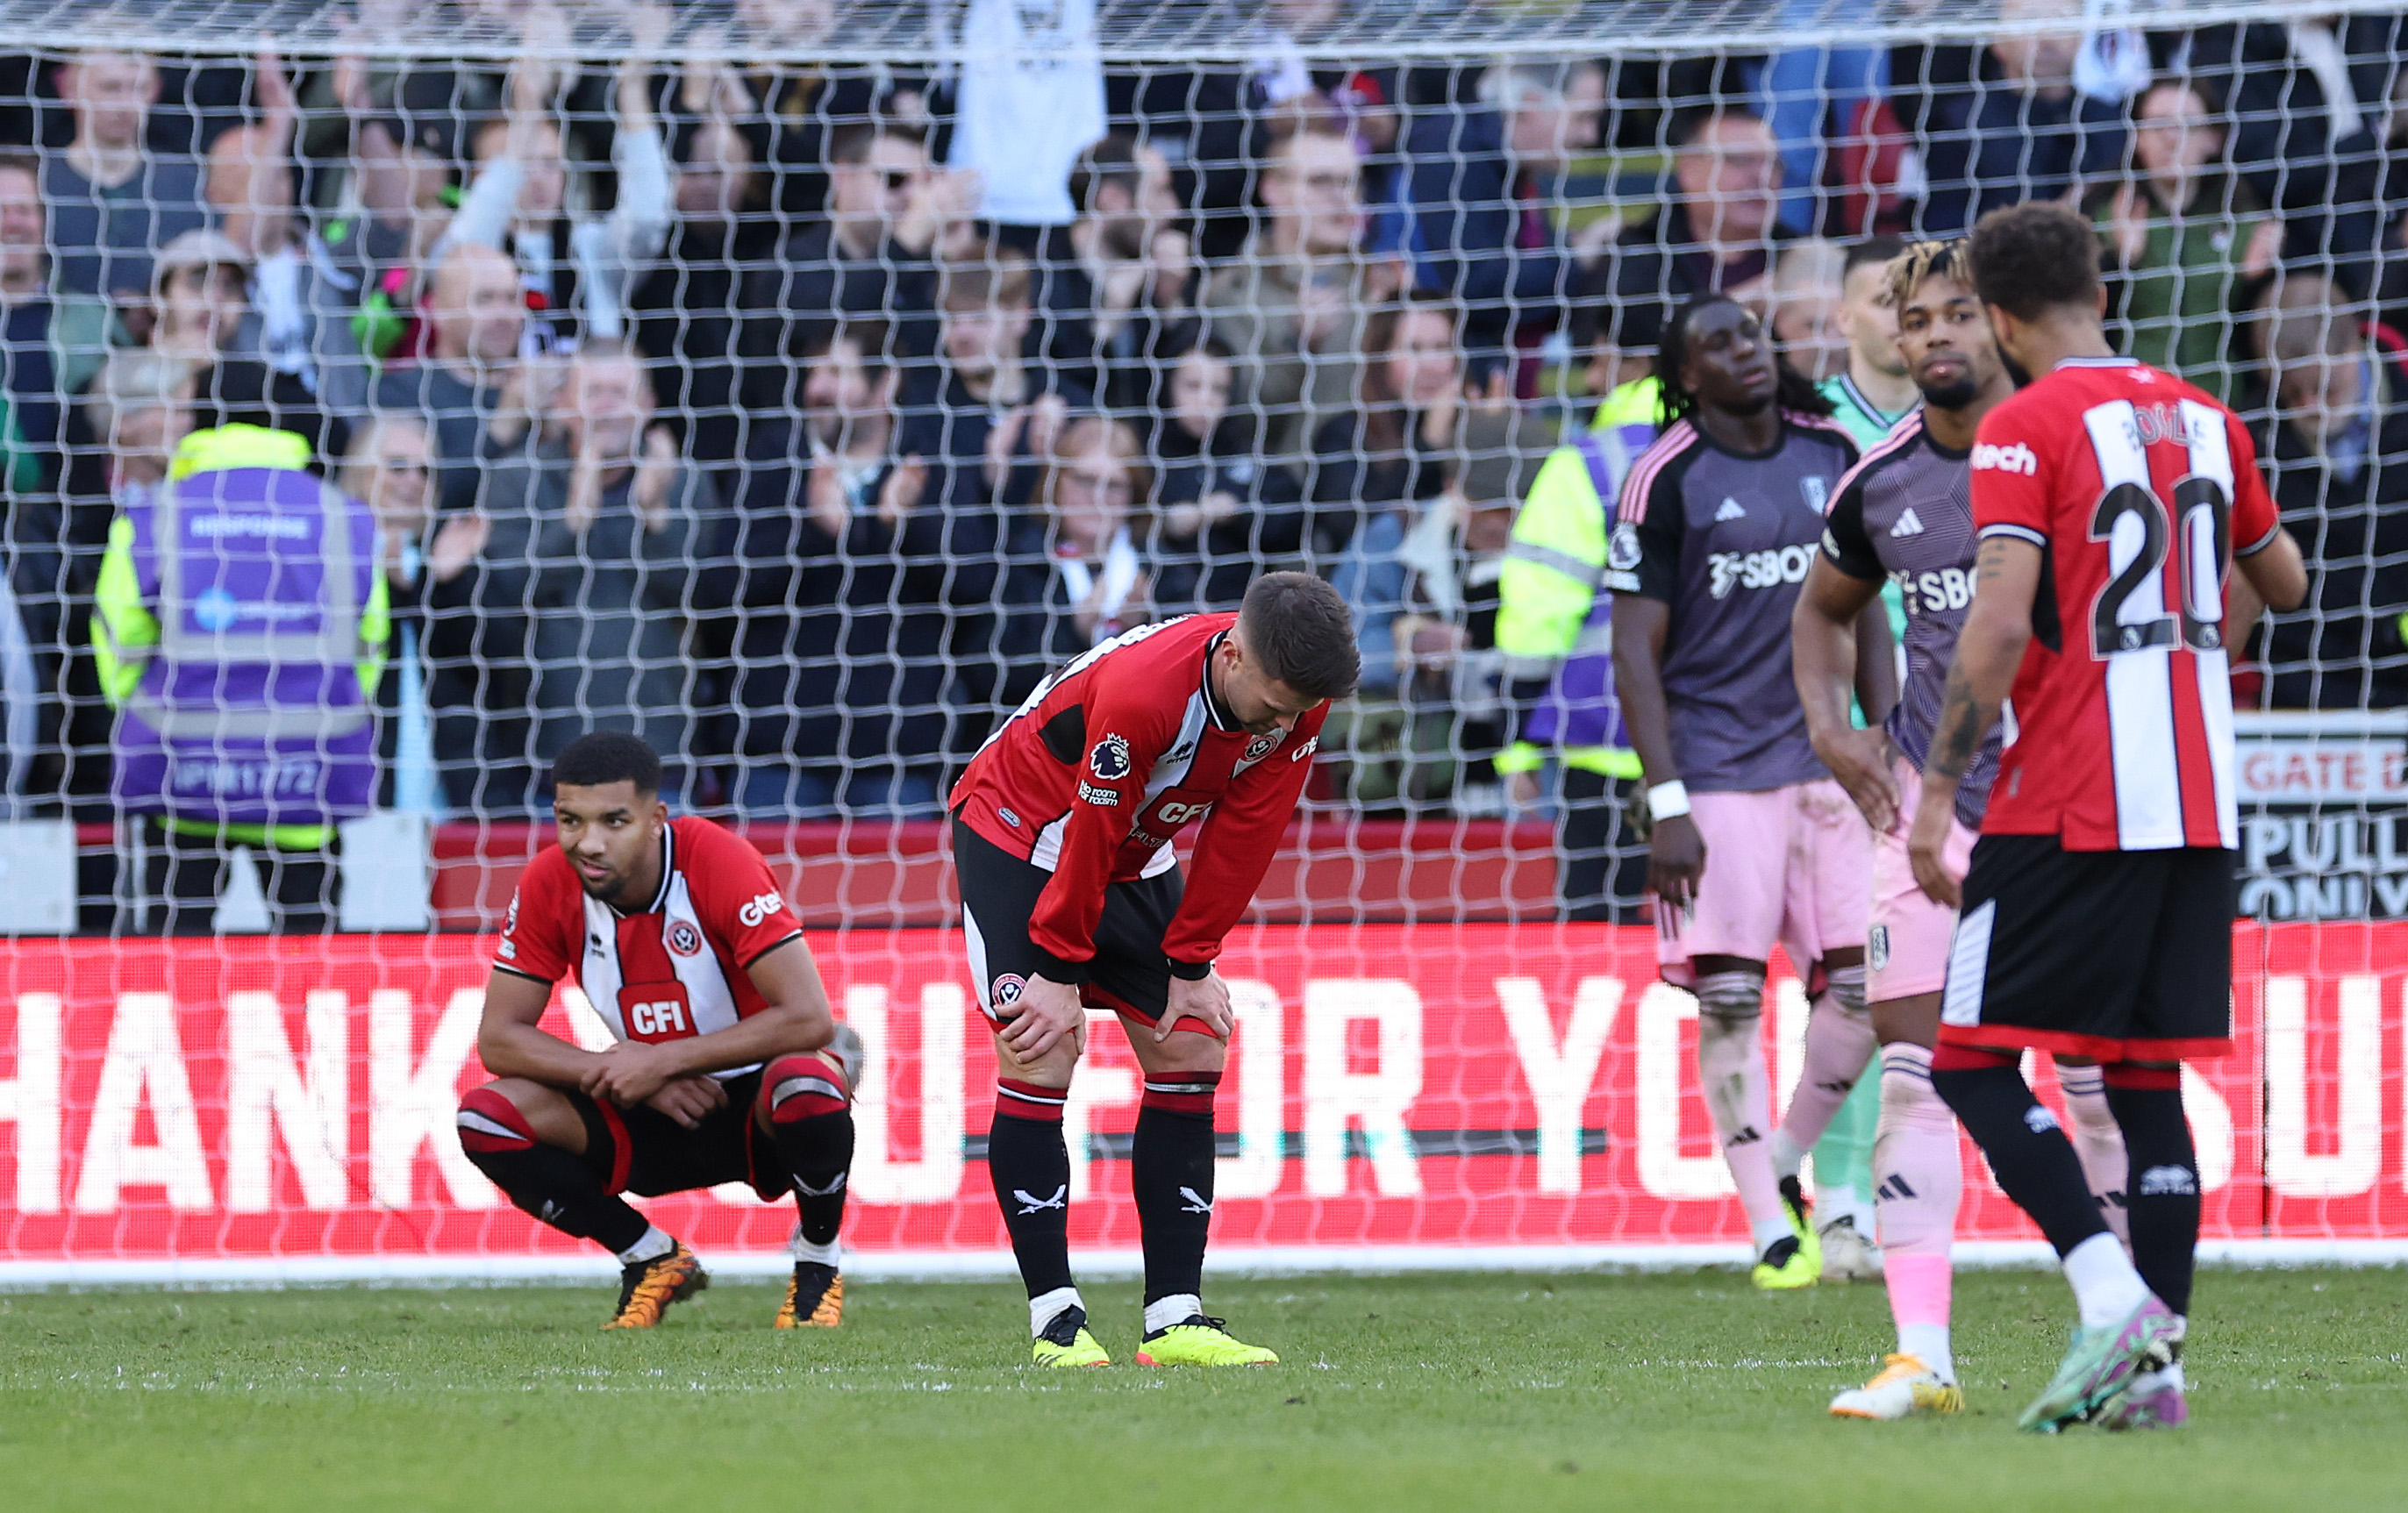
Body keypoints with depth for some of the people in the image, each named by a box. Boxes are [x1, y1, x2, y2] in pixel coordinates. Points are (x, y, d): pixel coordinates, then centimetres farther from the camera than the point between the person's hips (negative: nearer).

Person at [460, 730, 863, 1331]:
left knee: (806, 1082, -39)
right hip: (655, 1122, 4)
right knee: (486, 1118, -18)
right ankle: (656, 1262, 2)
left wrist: (661, 1062, -28)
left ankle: (818, 1264, -8)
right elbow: (499, 1038, -8)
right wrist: (616, 1073, -23)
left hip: (760, 1112, -4)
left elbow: (808, 1017, -30)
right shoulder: (548, 886, -12)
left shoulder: (717, 862, -24)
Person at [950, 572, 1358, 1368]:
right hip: (1018, 832, -7)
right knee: (1041, 1051, -18)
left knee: (1192, 1050, -1)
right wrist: (1058, 969, -19)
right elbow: (1089, 837, -28)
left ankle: (1175, 1317, 0)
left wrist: (1190, 965, -7)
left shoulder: (1297, 700, -19)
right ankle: (1055, 1317, -15)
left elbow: (1240, 838, -9)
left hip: (1135, 858, 7)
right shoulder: (1142, 691, -38)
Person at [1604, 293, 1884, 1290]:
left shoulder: (1831, 456, 9)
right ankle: (1769, 1226, -2)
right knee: (1730, 998, -7)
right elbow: (1635, 654, -5)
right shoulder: (1667, 480, -5)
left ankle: (1782, 1165, 20)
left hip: (1826, 758, 4)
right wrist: (1666, 806, -12)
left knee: (1863, 984, -1)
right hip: (1718, 772, -4)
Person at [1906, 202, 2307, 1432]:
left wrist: (1937, 793, -13)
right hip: (2200, 808, 7)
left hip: (2072, 811, -7)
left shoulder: (2024, 428, -8)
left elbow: (2001, 624, -18)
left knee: (1974, 1061, -2)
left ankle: (2110, 1294, -18)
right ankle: (2155, 1361, 3)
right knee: (2148, 1078, 9)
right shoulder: (2202, 419, 12)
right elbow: (2285, 587, 24)